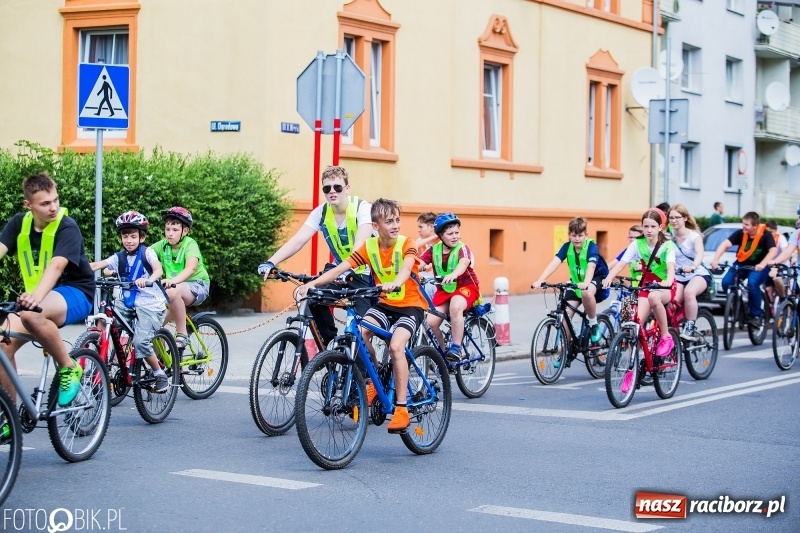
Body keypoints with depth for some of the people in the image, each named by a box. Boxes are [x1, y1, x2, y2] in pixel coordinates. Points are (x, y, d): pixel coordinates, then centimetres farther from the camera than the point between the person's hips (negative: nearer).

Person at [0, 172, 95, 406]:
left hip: (74, 293, -6)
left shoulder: (67, 227, -17)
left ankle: (69, 368, -16)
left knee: (31, 313, -36)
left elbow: (56, 266, -33)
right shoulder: (19, 223, -2)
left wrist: (36, 296, -52)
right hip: (36, 297, 6)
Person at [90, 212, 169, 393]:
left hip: (150, 304, -5)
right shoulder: (119, 257, 7)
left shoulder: (147, 252, -4)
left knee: (141, 341, -22)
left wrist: (148, 280, -44)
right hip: (128, 303, 5)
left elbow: (159, 270, -22)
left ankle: (160, 374, -1)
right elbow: (97, 265, -5)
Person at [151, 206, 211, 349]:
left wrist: (173, 280, -52)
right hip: (174, 285, 6)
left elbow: (191, 268, -34)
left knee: (172, 292, -37)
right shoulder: (162, 245, -1)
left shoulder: (190, 244, -16)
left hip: (196, 285, -6)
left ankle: (181, 335, -23)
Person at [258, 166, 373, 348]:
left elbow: (361, 244, -36)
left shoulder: (362, 208, -21)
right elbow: (298, 240, -17)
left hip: (366, 273, -5)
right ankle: (330, 341, -1)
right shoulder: (321, 212, -8)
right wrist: (271, 262, -33)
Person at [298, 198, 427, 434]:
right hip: (384, 304, 4)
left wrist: (394, 283, -60)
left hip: (410, 305, -4)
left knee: (395, 345, -29)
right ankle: (374, 381, 0)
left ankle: (401, 408, -20)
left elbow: (406, 267, -37)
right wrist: (311, 284, -28)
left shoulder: (406, 244, -15)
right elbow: (341, 268, -14)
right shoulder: (369, 247, -5)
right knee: (359, 333, -25)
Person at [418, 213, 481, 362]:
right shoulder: (434, 250, -3)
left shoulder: (462, 248, -14)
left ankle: (456, 348, -24)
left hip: (465, 287, -4)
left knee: (455, 306, -37)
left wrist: (453, 275, -58)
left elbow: (464, 263, -36)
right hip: (444, 290, 4)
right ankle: (443, 350, 12)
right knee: (431, 321, -15)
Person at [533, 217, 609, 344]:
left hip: (597, 278, -5)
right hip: (576, 281, 5)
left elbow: (591, 266, -40)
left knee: (587, 292, -39)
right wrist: (540, 280, -41)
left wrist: (586, 283, -60)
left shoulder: (591, 246, -24)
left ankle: (594, 325, -16)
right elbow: (555, 263, -25)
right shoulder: (567, 247, -12)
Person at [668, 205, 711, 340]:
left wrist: (693, 266, -49)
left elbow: (699, 254, -26)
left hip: (698, 274, -3)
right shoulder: (669, 237, 3)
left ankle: (690, 328, -25)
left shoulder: (694, 236, -8)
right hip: (679, 276, 3)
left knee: (689, 292, -36)